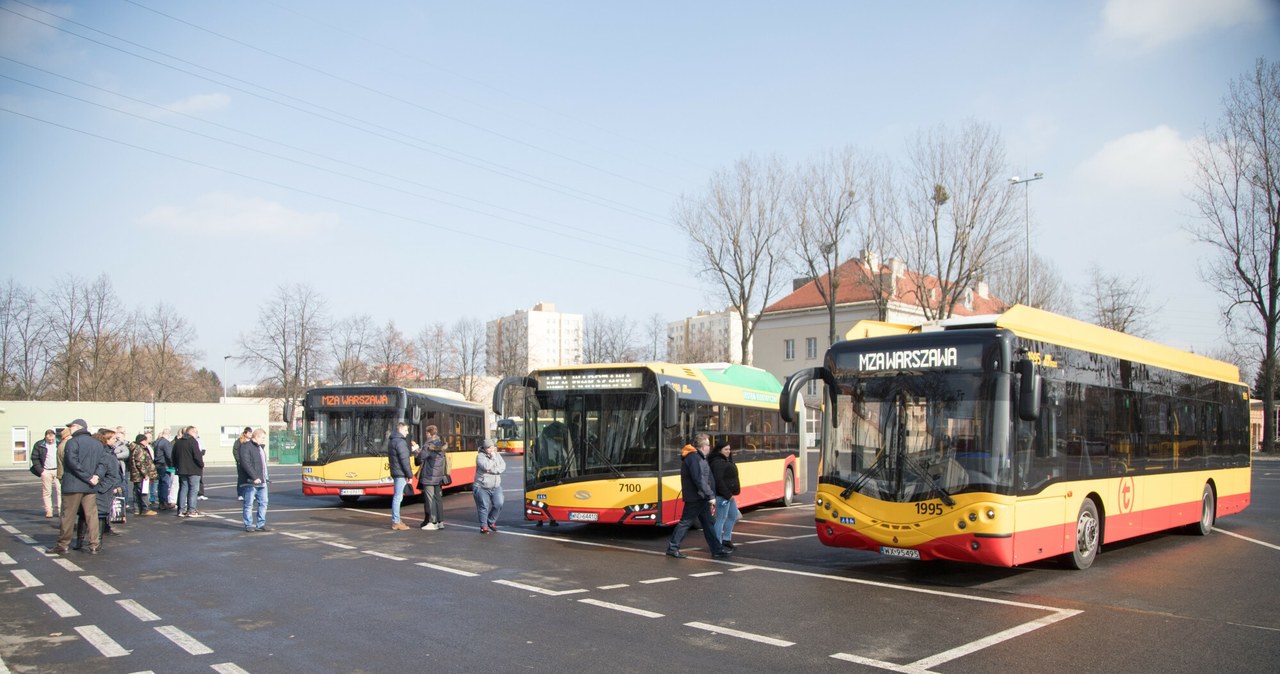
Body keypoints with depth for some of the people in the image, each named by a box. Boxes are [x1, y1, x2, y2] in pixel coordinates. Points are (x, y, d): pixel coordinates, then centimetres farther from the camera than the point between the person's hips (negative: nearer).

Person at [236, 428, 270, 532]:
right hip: (250, 482, -9)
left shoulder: (260, 447, 19)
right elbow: (246, 464, -19)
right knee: (249, 504, 0)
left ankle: (261, 525, 14)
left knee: (263, 503, 7)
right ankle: (248, 525, 7)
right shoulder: (246, 447, -10)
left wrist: (264, 478, 15)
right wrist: (254, 477, -22)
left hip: (261, 481, 9)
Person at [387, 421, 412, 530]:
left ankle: (396, 520, 19)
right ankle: (396, 522, -6)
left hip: (395, 472, 10)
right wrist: (409, 474, -12)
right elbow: (404, 460, -18)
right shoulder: (400, 442, -15)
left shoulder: (391, 441, 16)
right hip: (400, 473, -10)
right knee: (398, 497, -7)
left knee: (396, 497, 14)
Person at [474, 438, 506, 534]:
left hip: (496, 487, 4)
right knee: (484, 506, -4)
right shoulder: (480, 456, -7)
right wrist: (493, 458, -13)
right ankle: (484, 526, 10)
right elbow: (486, 466, -24)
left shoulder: (497, 455, 8)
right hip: (482, 487, -4)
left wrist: (492, 470, -18)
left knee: (498, 504, -7)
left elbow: (503, 467, -6)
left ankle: (491, 522, 14)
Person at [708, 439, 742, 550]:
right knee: (721, 518, -6)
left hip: (729, 494, 11)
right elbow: (718, 481, -25)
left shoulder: (726, 460, 15)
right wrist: (727, 495, -23)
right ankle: (718, 544, 0)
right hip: (722, 495, -11)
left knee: (733, 516, 19)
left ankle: (726, 540, 29)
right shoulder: (717, 463, -18)